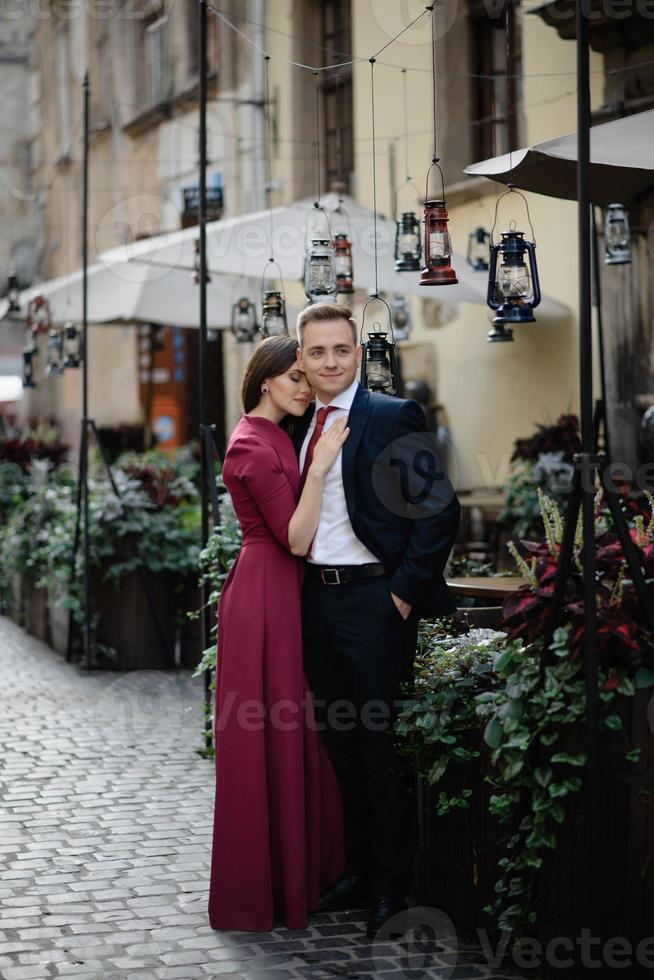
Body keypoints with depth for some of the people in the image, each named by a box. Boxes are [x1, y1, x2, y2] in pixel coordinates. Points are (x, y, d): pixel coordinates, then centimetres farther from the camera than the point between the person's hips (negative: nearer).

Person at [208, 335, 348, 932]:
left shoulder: (277, 436, 14)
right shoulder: (252, 446, -15)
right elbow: (296, 539, -19)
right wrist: (320, 465, -24)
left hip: (286, 592, 10)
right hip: (264, 594, -10)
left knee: (294, 735, 14)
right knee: (268, 741, -3)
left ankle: (302, 870, 24)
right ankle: (262, 888, 7)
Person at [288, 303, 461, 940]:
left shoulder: (393, 417, -8)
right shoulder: (299, 426, 12)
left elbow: (440, 510, -12)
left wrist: (406, 591, -14)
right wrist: (299, 589, 9)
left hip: (373, 600, -7)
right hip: (315, 598, 7)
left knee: (380, 744, 0)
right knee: (341, 742, 14)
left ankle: (392, 885, 11)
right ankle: (358, 870, 26)